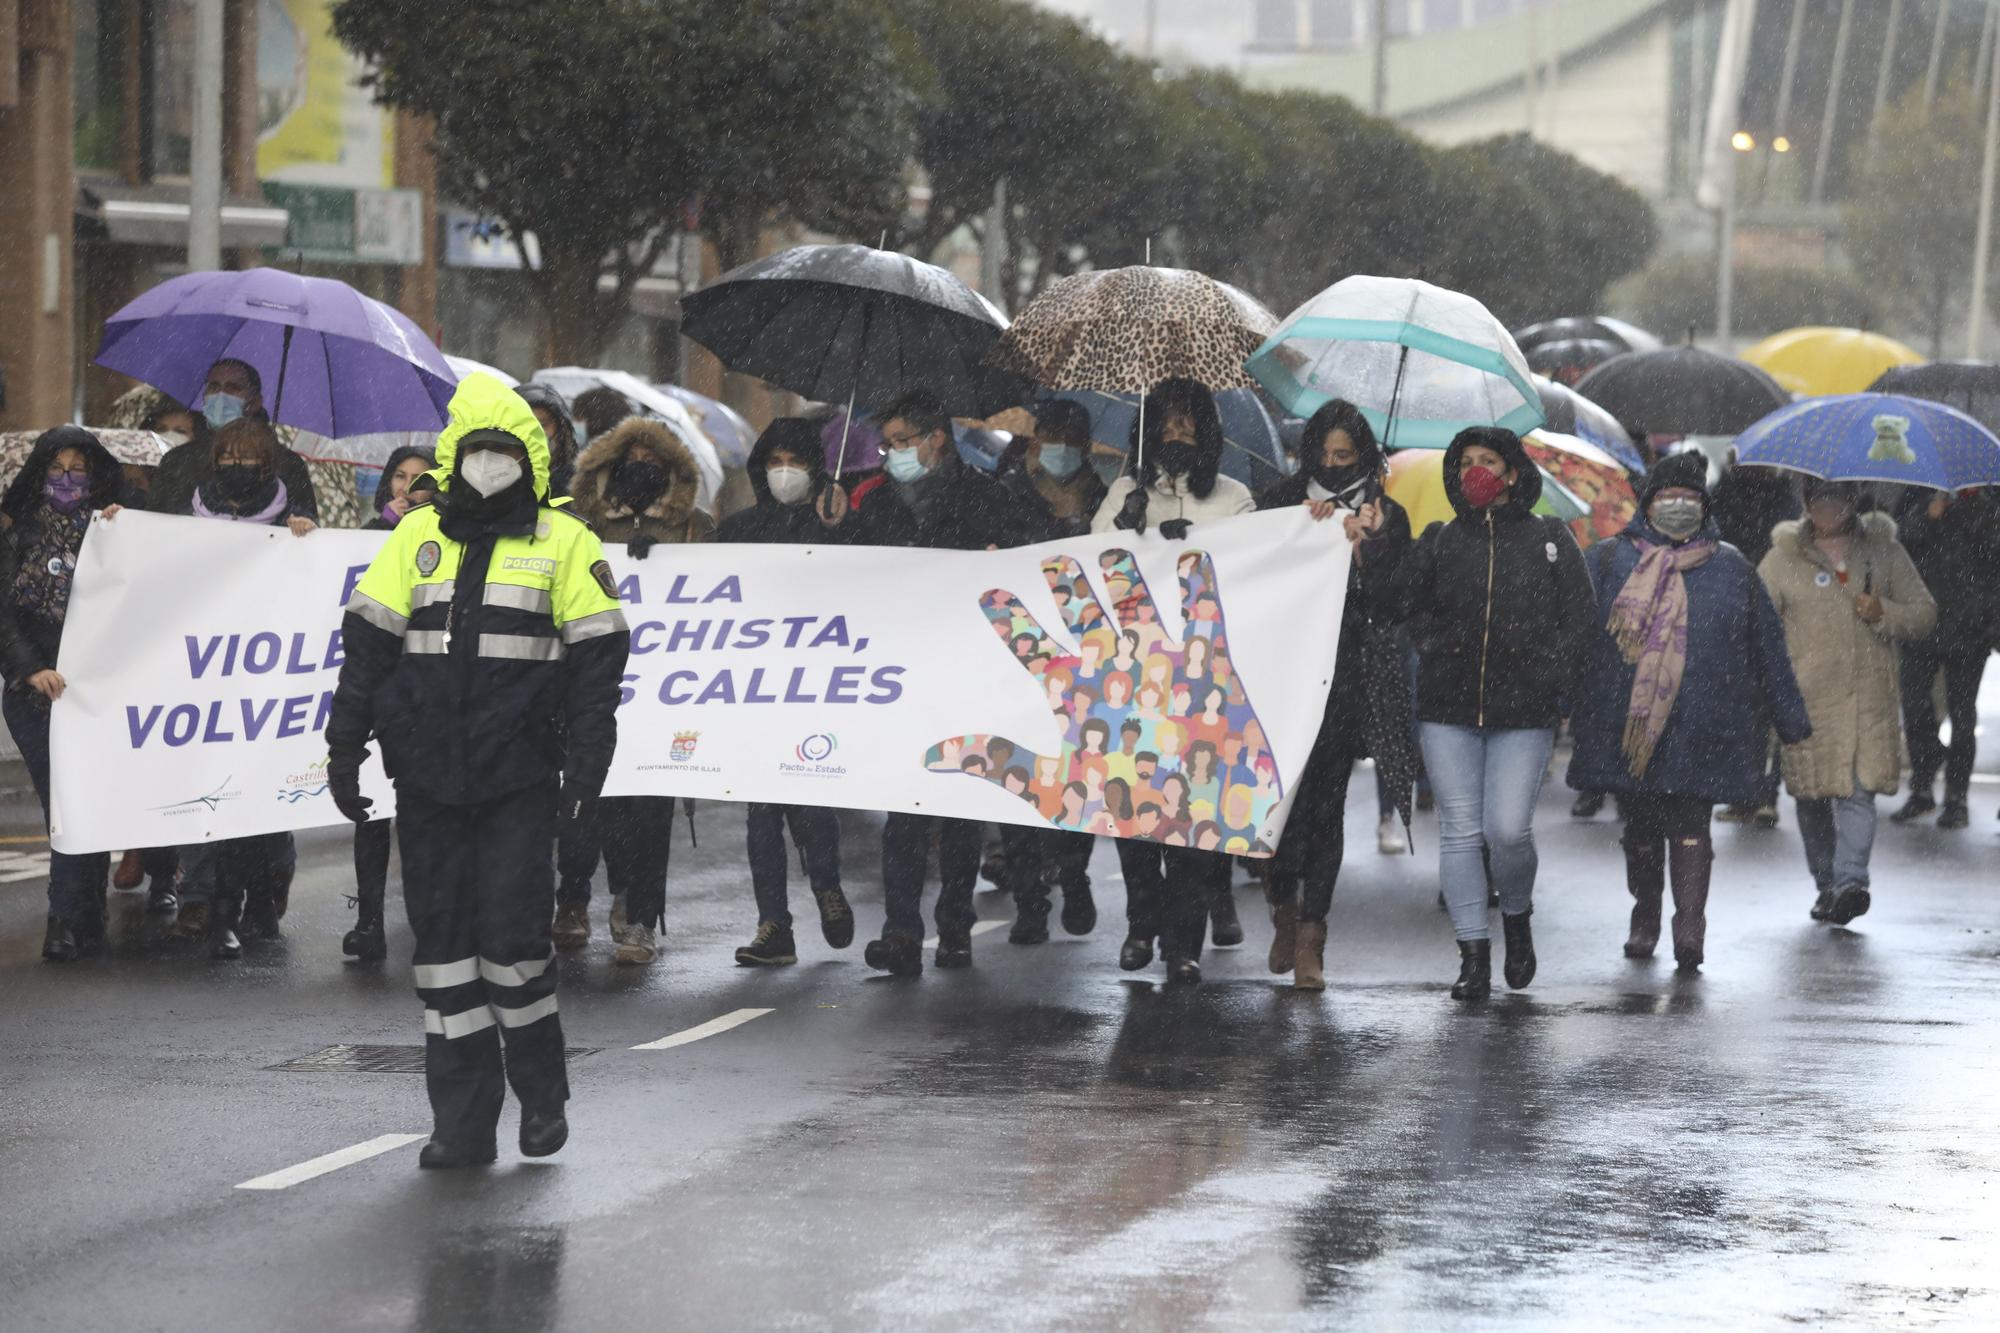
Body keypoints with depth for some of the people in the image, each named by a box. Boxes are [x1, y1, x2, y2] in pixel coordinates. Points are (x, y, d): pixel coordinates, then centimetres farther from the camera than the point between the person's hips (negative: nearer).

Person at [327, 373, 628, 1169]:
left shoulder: (565, 543, 2)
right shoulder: (417, 537, 11)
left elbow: (596, 659, 0)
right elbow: (367, 641, 11)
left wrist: (585, 765, -7)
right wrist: (346, 745, 5)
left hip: (518, 776, -3)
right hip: (427, 776, 3)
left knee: (513, 933, -8)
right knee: (442, 939, 3)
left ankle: (542, 1094, 13)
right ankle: (461, 1122, 9)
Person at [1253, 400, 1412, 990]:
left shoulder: (1385, 517, 9)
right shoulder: (1281, 502, 12)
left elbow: (1383, 603, 1)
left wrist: (1361, 547, -12)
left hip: (1346, 673, -1)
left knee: (1324, 800, -4)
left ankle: (1309, 937, -1)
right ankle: (1284, 907, 15)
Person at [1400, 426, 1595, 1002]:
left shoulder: (1550, 539, 8)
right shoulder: (1438, 542, 12)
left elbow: (1580, 617, 6)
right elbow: (1408, 607, 10)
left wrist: (1549, 676, -3)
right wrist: (1434, 653, -5)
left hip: (1524, 713, -2)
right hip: (1448, 710, 2)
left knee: (1508, 829, -11)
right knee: (1460, 830, -2)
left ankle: (1516, 916, 19)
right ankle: (1473, 954, 4)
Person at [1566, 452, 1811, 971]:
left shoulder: (1731, 568, 11)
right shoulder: (1608, 562, 7)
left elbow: (1768, 648, 14)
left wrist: (1790, 721, 14)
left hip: (1703, 728, -1)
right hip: (1626, 728, 1)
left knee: (1690, 822, -10)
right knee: (1639, 825, 10)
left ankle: (1690, 923, -15)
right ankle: (1645, 915, 26)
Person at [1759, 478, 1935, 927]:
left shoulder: (1884, 550, 10)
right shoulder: (1783, 558, 7)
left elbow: (1925, 611, 12)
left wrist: (1884, 614, -8)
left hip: (1869, 695, 0)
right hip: (1807, 699, 0)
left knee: (1859, 791, -13)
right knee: (1812, 796, 5)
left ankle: (1851, 881, -20)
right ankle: (1826, 885, 18)